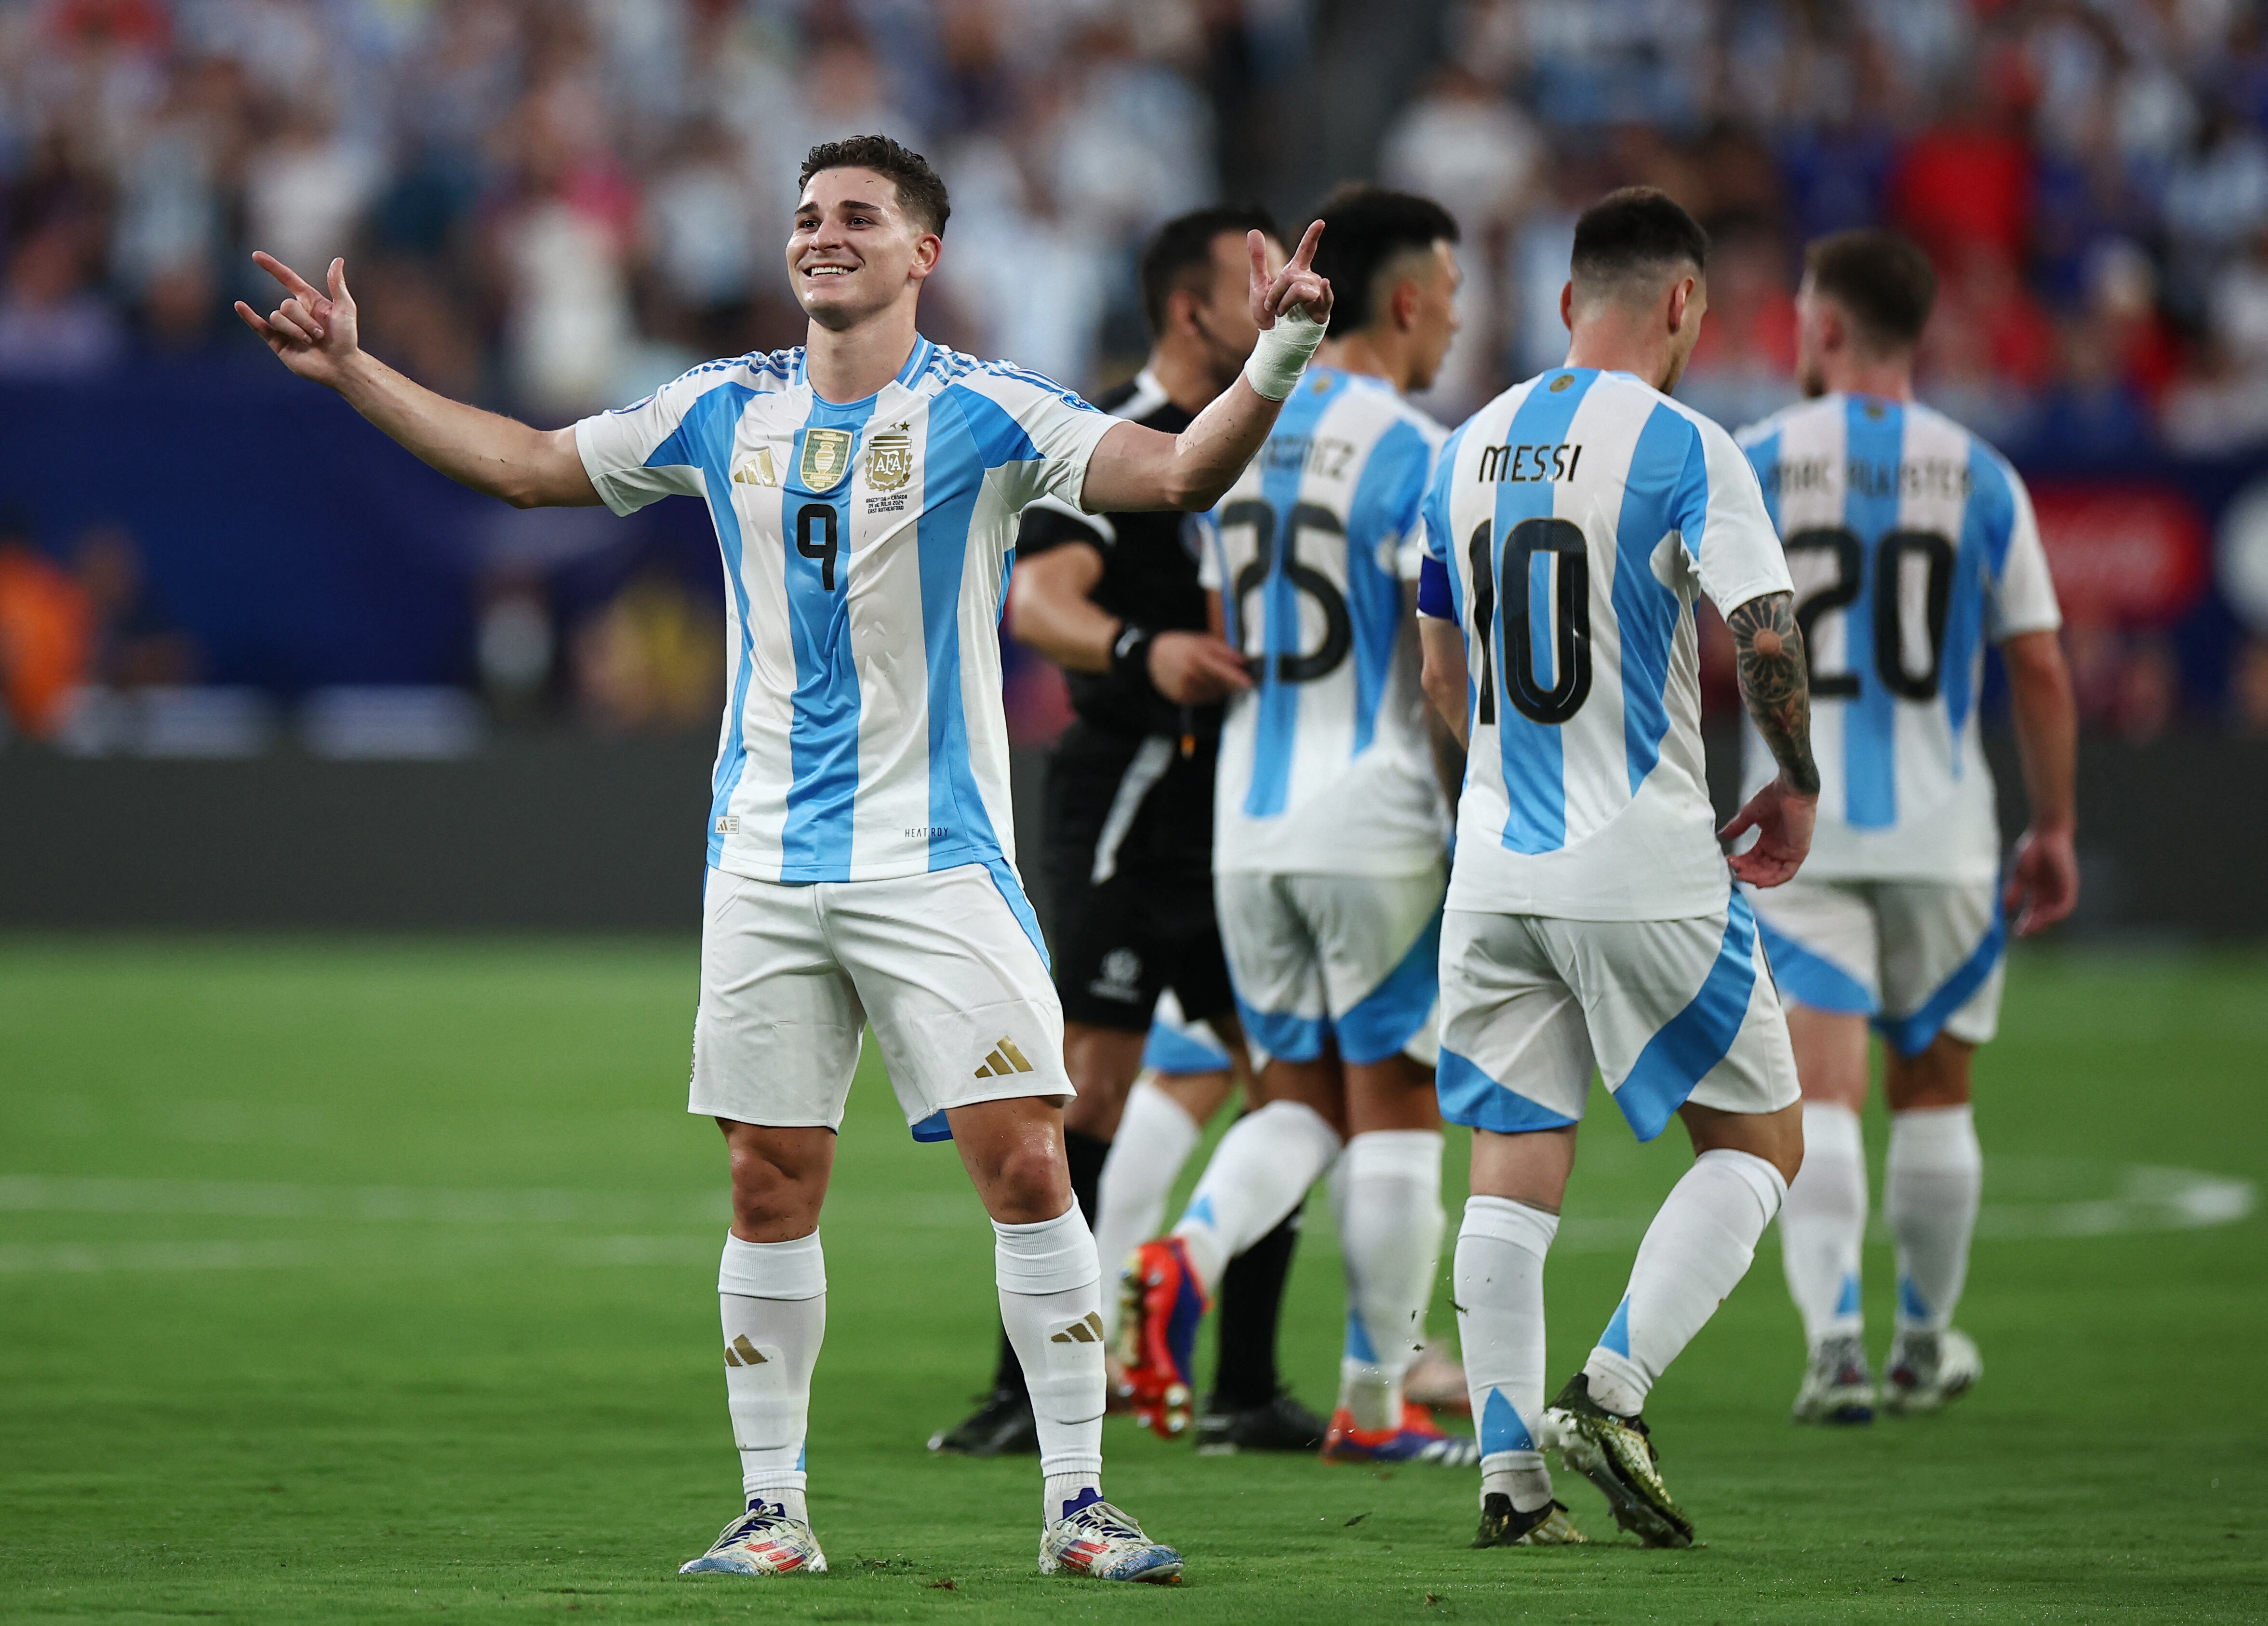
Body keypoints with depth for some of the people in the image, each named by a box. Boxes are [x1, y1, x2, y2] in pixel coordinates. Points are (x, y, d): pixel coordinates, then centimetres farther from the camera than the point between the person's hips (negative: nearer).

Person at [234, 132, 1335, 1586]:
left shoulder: (983, 413, -4)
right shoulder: (726, 412, 9)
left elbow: (1181, 475, -14)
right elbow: (528, 465, 20)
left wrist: (1276, 363, -31)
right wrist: (355, 372, 19)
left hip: (938, 864, -4)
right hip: (766, 862, 4)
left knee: (1025, 1163, -11)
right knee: (772, 1187, 4)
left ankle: (1078, 1504, -4)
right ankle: (775, 1510, 13)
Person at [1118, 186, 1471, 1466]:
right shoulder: (1417, 455, -12)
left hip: (1251, 827, 6)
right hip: (1379, 828, -6)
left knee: (1302, 1099, 14)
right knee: (1396, 1113, 4)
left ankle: (1188, 1260, -14)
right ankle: (1376, 1407, 7)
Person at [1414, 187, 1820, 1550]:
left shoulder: (1470, 450, 10)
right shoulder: (1680, 447, -10)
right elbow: (1768, 630, -20)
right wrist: (1797, 784, -4)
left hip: (1497, 861, 6)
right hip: (1646, 870, -6)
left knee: (1515, 1172, 9)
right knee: (1759, 1143, 8)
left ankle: (1511, 1475, 3)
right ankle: (1613, 1391, -8)